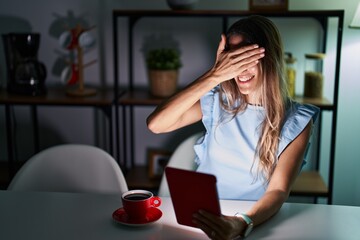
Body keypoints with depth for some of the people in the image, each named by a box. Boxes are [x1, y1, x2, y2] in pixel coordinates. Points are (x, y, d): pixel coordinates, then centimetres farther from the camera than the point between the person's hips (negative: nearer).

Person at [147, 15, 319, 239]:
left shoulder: (296, 120, -5)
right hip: (204, 218, 0)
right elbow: (156, 124, -14)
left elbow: (278, 190, -15)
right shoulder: (217, 101, -1)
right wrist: (214, 75, -20)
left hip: (258, 221, 0)